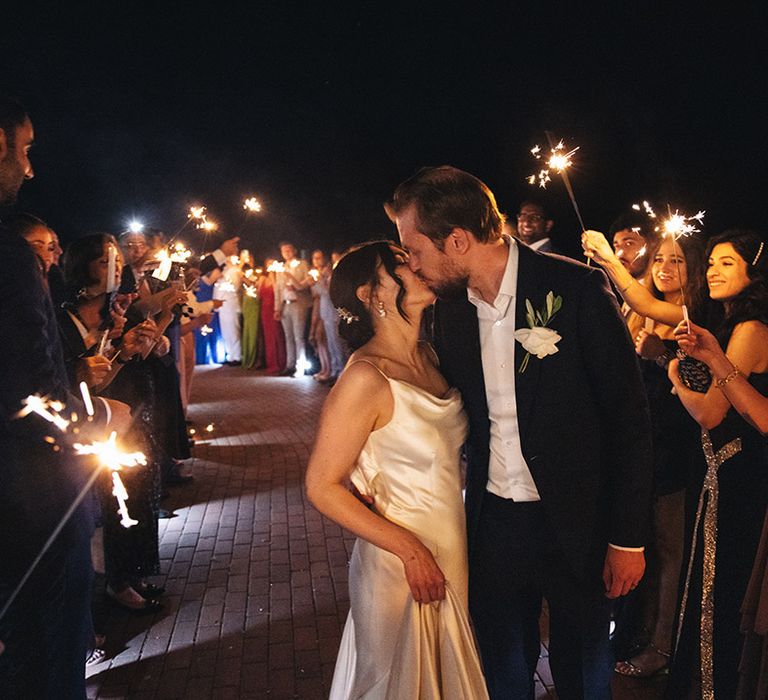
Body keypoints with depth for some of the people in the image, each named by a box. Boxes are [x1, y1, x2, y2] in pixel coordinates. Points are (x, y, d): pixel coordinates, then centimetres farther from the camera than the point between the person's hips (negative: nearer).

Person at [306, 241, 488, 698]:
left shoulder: (429, 356, 0)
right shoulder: (366, 378, -22)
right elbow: (323, 487, -18)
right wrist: (412, 550, -18)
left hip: (455, 552, 7)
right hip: (401, 561, -6)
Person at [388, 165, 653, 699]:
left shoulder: (578, 289, -16)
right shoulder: (451, 307, 0)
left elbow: (628, 414, -12)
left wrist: (627, 536, -11)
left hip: (576, 522, -4)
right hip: (493, 521, 4)